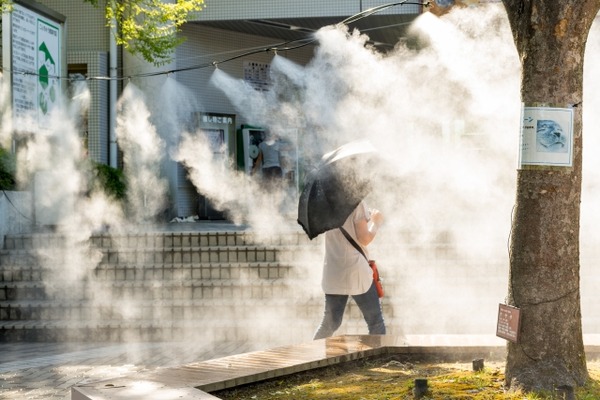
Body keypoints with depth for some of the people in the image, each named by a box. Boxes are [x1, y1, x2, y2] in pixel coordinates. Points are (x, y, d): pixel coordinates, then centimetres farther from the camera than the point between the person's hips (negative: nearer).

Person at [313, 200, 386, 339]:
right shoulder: (356, 202, -12)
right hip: (355, 271, -6)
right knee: (376, 323, 8)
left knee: (329, 323, 15)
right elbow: (364, 238, -15)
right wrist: (375, 222, 2)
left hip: (332, 274, 6)